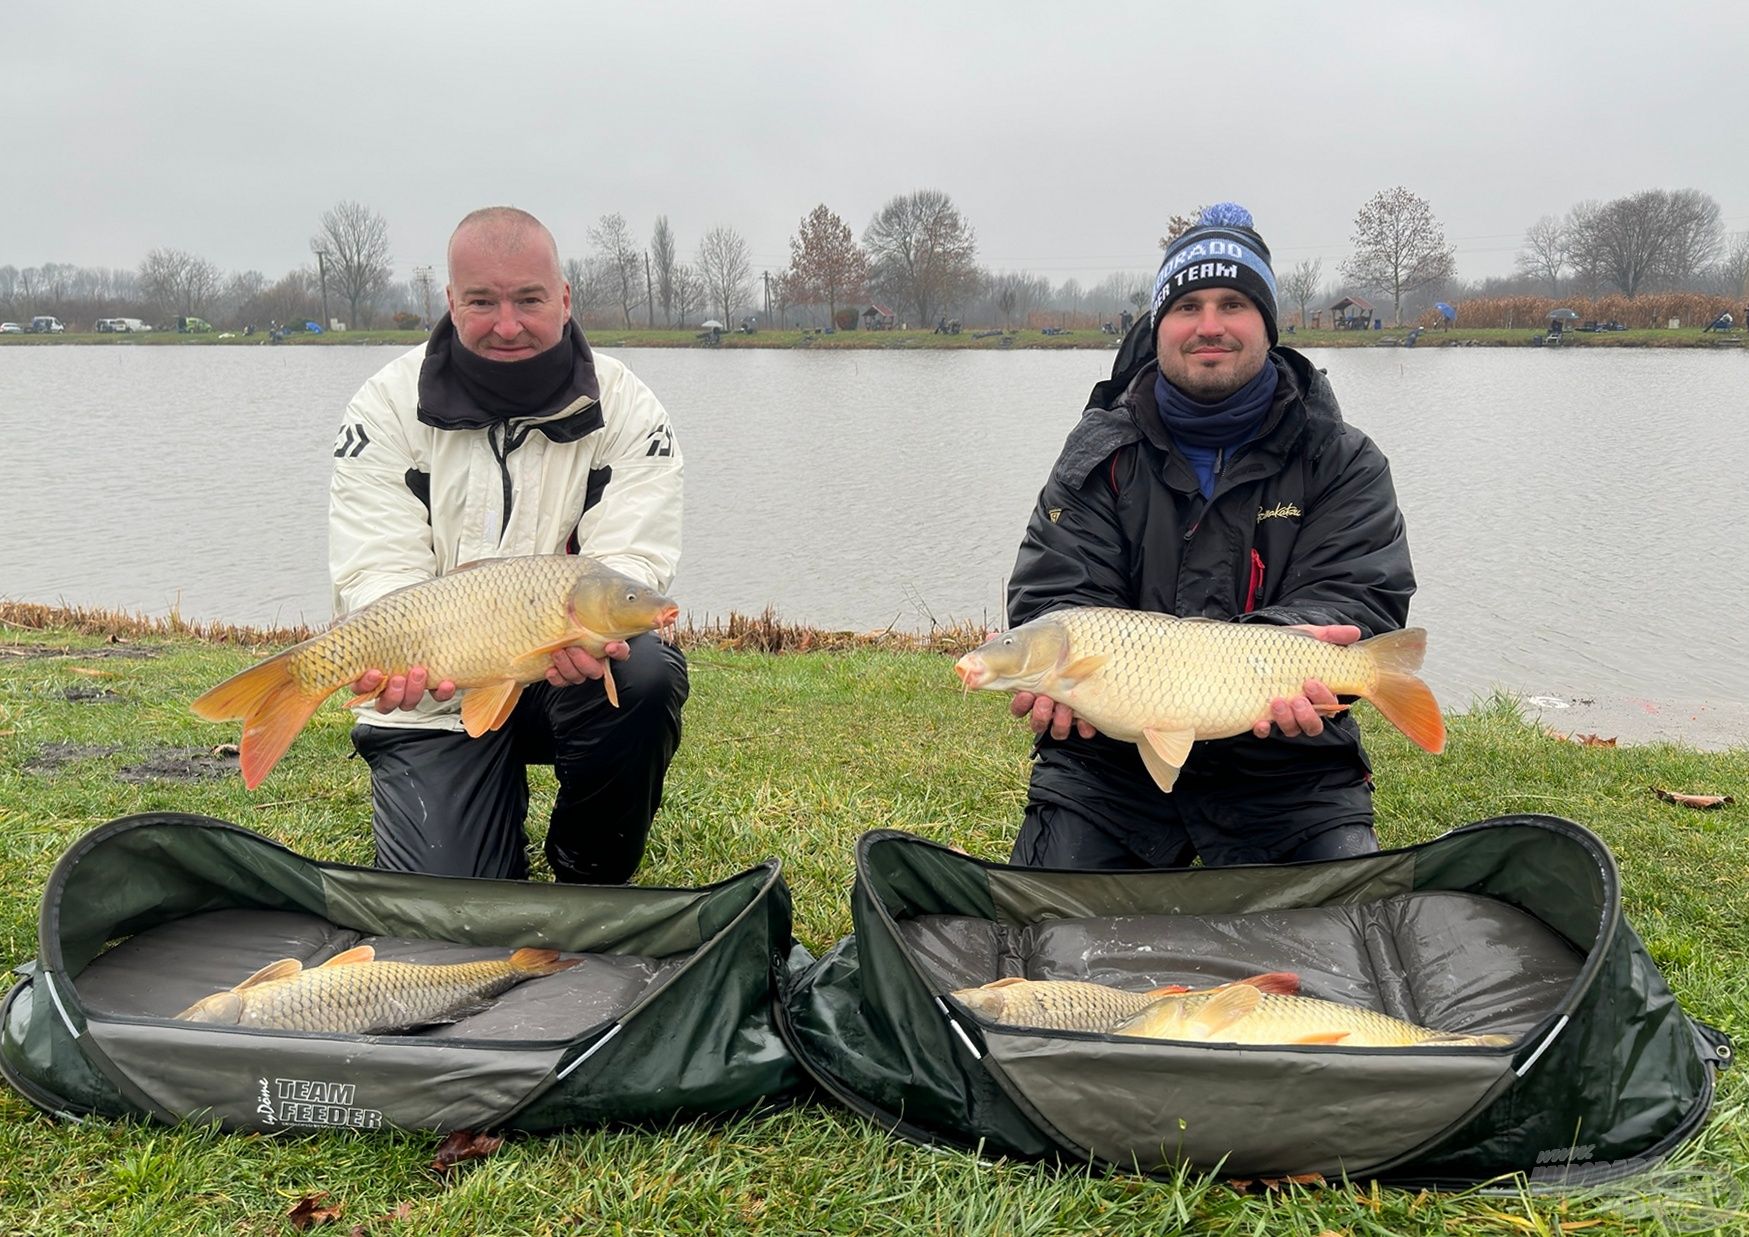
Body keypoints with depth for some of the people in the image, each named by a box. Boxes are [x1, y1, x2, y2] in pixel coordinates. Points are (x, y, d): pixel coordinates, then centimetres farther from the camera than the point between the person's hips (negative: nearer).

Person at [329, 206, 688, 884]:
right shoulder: (389, 405, -7)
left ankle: (591, 880, -6)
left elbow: (631, 560, -16)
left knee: (649, 675, -34)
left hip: (569, 676, 1)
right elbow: (376, 570, -15)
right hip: (436, 700, 0)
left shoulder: (626, 408, -7)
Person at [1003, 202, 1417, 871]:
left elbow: (1359, 597, -10)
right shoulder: (1101, 451, 4)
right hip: (1110, 762, 0)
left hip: (1286, 768, 0)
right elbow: (1052, 591, -6)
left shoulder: (1342, 461, 2)